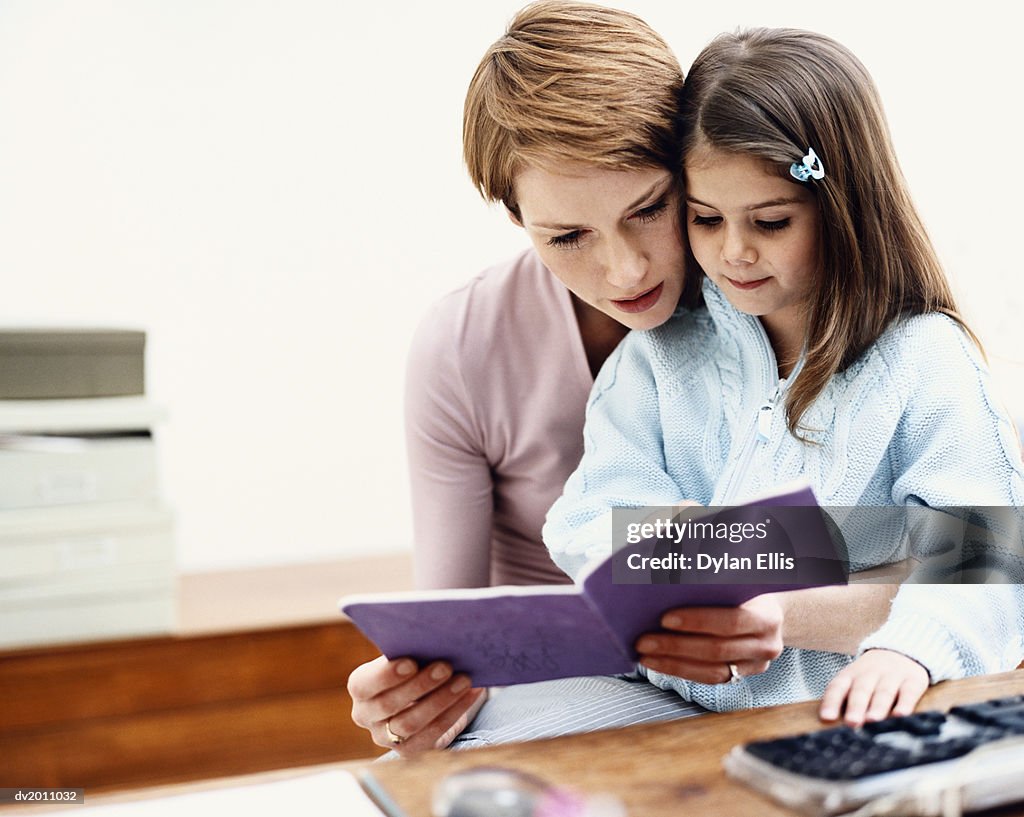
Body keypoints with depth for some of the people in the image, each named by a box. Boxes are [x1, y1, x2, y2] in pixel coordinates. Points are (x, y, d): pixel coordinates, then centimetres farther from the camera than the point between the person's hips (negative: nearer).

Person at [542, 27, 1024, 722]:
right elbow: (599, 515, -1)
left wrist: (909, 647, -28)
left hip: (857, 722, -1)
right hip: (674, 712, 1)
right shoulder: (655, 360, 8)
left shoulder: (922, 359, 0)